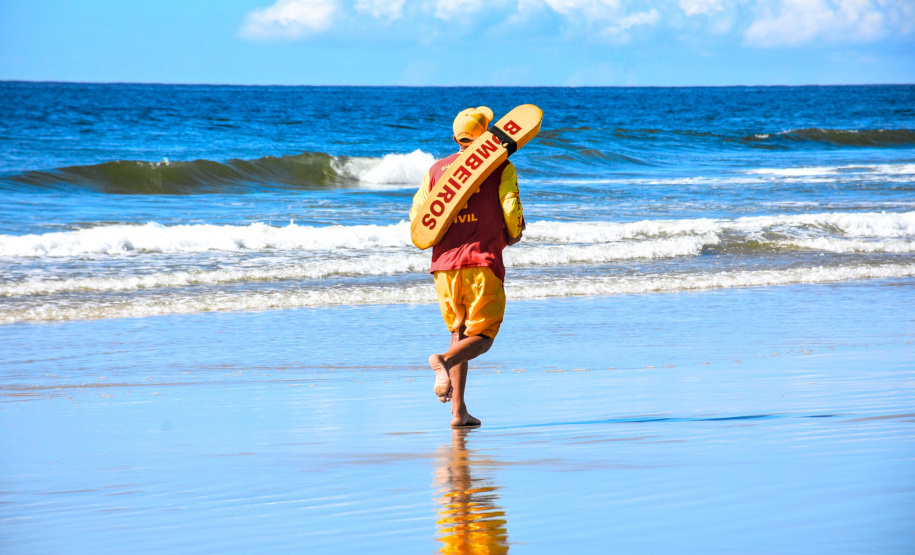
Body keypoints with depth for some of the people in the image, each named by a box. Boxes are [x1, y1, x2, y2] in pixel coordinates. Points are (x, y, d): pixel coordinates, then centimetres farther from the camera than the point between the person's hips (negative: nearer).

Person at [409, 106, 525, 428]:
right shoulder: (501, 167, 3)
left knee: (459, 334, 15)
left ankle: (458, 411, 3)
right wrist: (512, 236, 16)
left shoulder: (437, 169, 13)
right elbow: (512, 211, -6)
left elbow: (417, 215, 8)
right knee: (481, 338, 1)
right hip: (483, 262, -4)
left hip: (445, 262, 4)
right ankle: (444, 362, -32)